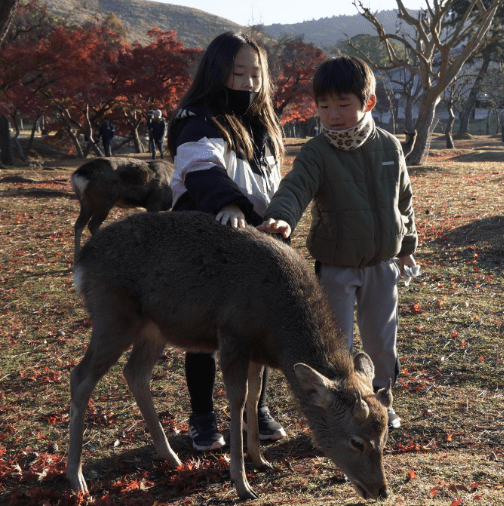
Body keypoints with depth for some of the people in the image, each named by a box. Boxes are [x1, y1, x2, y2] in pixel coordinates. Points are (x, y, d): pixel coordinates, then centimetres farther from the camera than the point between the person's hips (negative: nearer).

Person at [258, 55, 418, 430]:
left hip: (382, 264, 3)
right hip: (335, 268, -3)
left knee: (382, 339, 16)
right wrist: (281, 217, -52)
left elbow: (404, 199, 10)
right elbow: (296, 187, -30)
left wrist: (407, 244, 16)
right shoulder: (317, 152, -13)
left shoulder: (389, 146, -2)